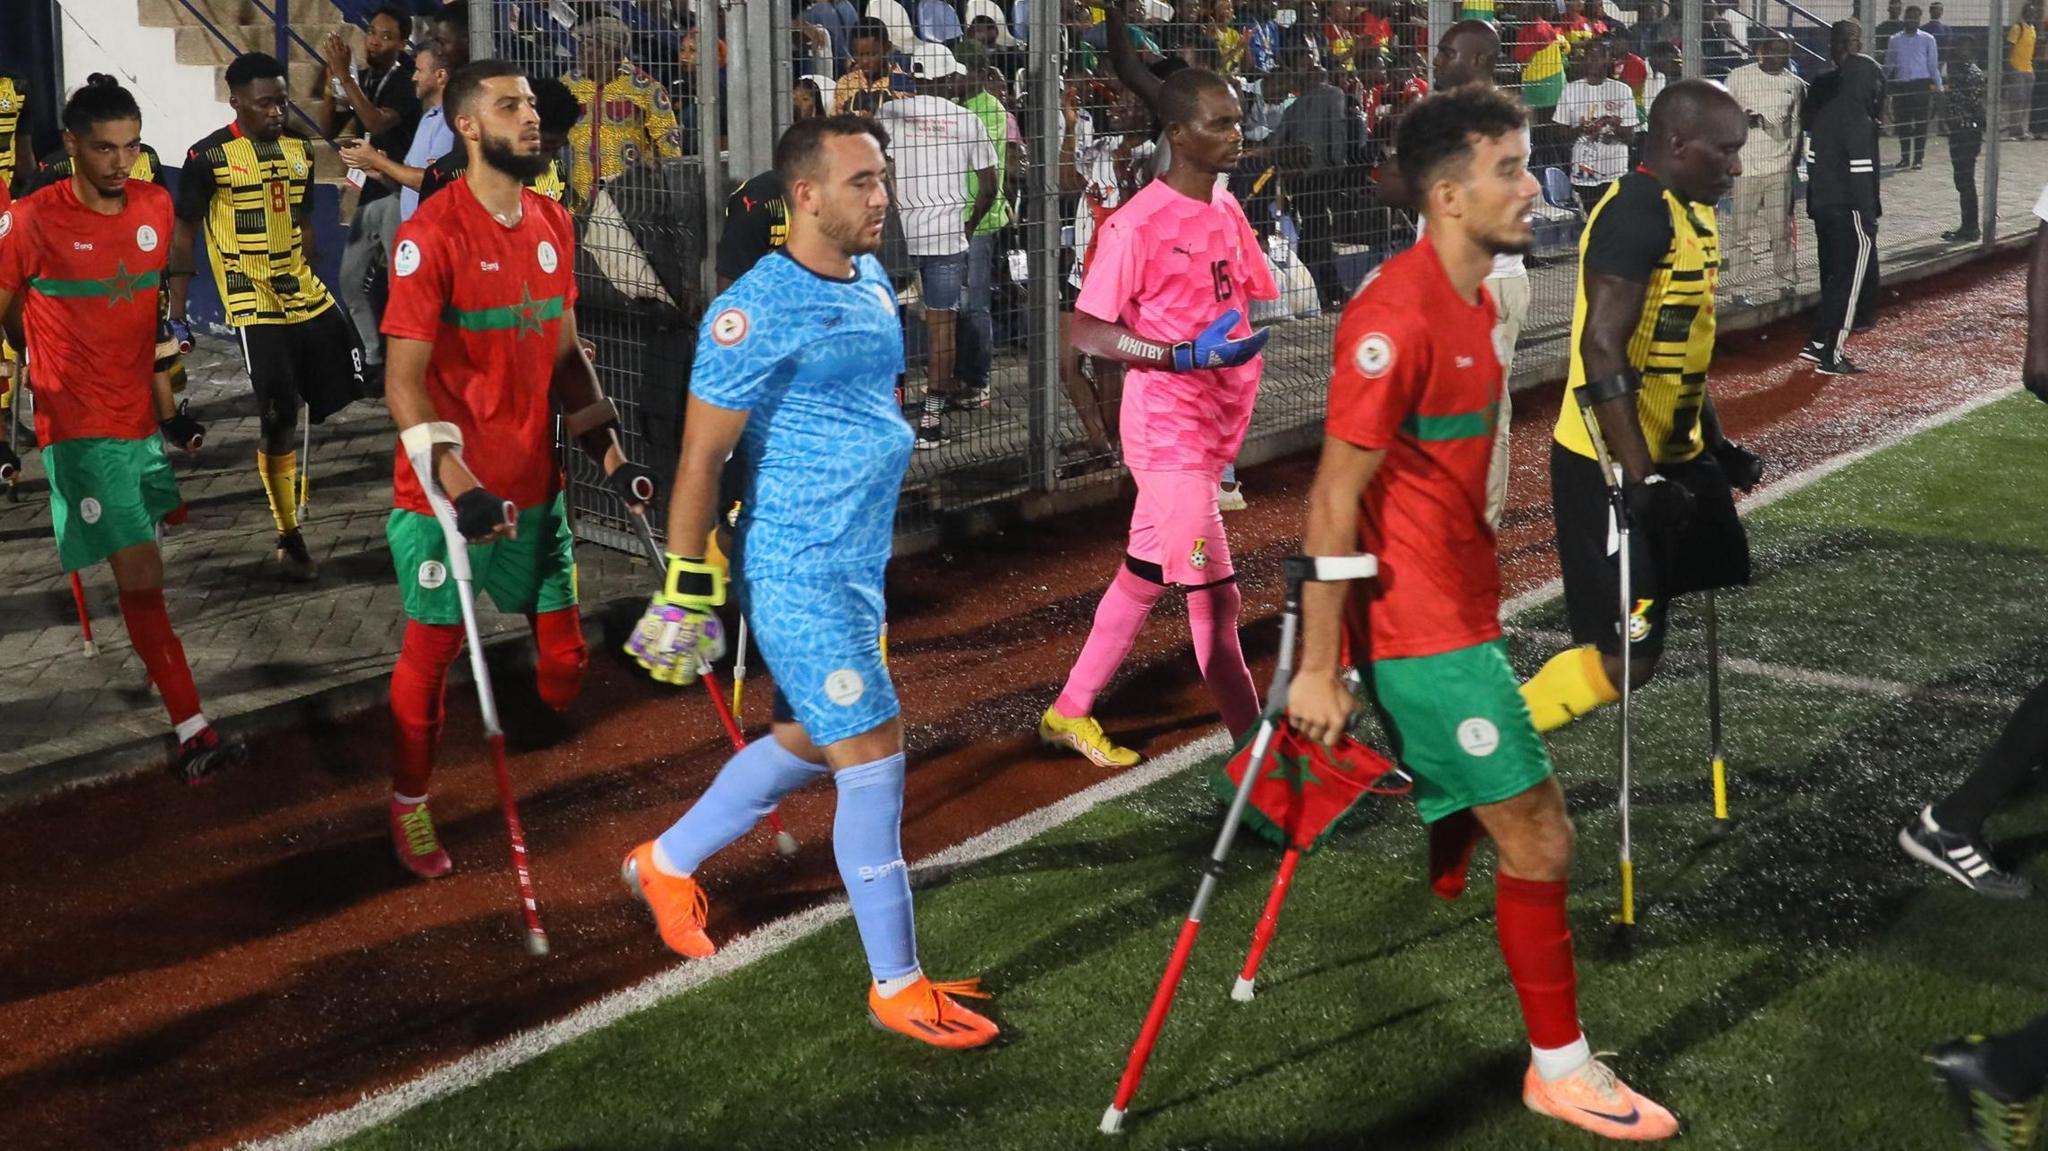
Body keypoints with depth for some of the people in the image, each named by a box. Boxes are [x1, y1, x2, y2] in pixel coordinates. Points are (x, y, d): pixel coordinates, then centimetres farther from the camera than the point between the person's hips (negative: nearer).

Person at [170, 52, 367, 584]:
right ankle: (290, 541, 5)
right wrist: (176, 315, -8)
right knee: (279, 420, -5)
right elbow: (183, 237, -5)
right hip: (254, 308, -6)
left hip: (307, 299, 6)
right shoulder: (209, 157, -9)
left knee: (348, 399, 4)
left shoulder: (299, 148, 9)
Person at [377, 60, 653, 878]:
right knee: (430, 654, 7)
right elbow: (405, 379, -17)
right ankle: (410, 806, 27)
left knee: (564, 655, 8)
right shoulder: (432, 234, -15)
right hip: (447, 492, -6)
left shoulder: (554, 225, 6)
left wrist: (609, 454, 7)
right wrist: (457, 487, -27)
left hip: (535, 485, 6)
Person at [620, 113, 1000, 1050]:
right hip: (796, 571, -9)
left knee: (807, 743, 19)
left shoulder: (872, 281, 9)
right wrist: (690, 590, -14)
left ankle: (668, 864, 42)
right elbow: (701, 457, -15)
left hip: (859, 562, 9)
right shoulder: (756, 312, -17)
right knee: (874, 757, -5)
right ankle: (896, 984, 9)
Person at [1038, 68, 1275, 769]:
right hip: (1170, 427, -8)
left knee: (1148, 575, 17)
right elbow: (1087, 332, -16)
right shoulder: (1138, 224, -15)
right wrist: (1187, 356, -25)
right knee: (1214, 595, -5)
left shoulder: (1227, 211, 10)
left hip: (1214, 424, 9)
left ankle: (1071, 712, 31)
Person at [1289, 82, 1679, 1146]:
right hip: (1423, 630, -9)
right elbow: (1333, 500, -20)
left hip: (1457, 614, 9)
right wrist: (1318, 667, -19)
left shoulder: (1472, 302, 10)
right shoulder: (1396, 315, -20)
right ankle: (1561, 1066, 13)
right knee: (1537, 837, -2)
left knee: (1460, 834, 18)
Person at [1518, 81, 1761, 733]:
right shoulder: (1636, 215, -20)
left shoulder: (1693, 213, 12)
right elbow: (1602, 352, -26)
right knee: (1625, 659, -9)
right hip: (1613, 468, -10)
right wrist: (1640, 479, -27)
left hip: (1678, 456, 10)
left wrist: (1717, 444, 24)